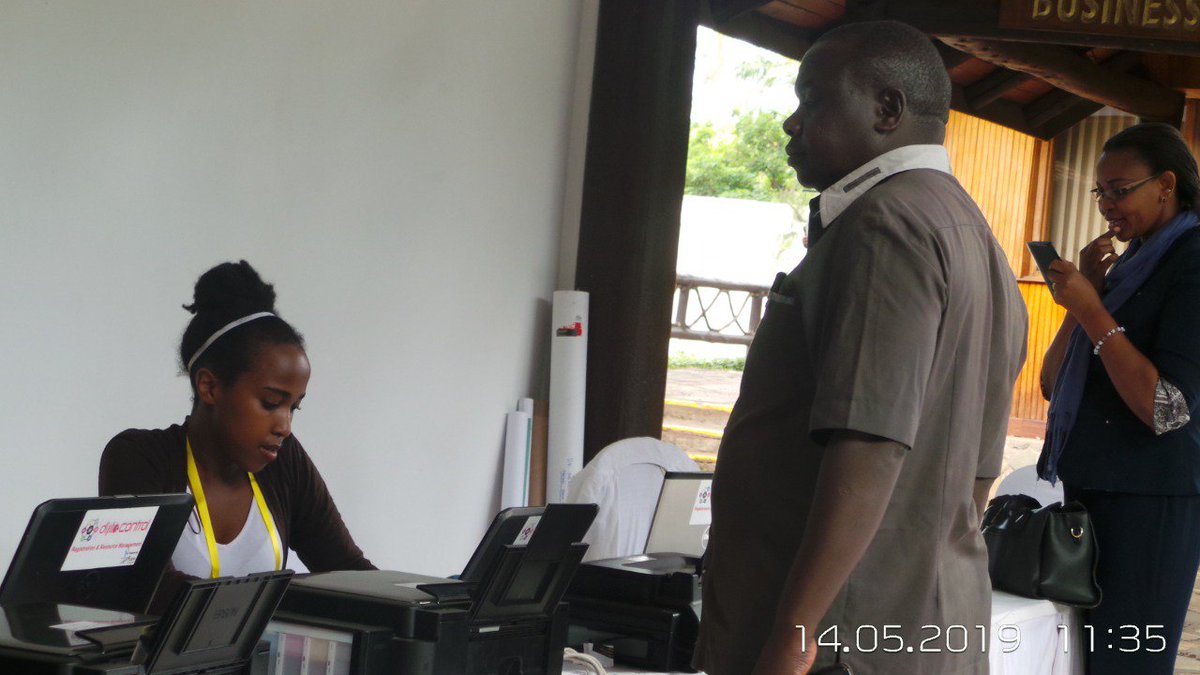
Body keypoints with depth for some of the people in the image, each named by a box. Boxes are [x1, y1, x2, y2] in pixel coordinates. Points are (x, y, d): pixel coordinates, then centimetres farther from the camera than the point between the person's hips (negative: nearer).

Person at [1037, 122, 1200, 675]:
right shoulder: (1130, 263, 16)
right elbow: (1053, 386, 14)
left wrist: (1090, 309, -17)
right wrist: (1082, 293, 1)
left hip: (1150, 502, -8)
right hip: (1090, 490, 8)